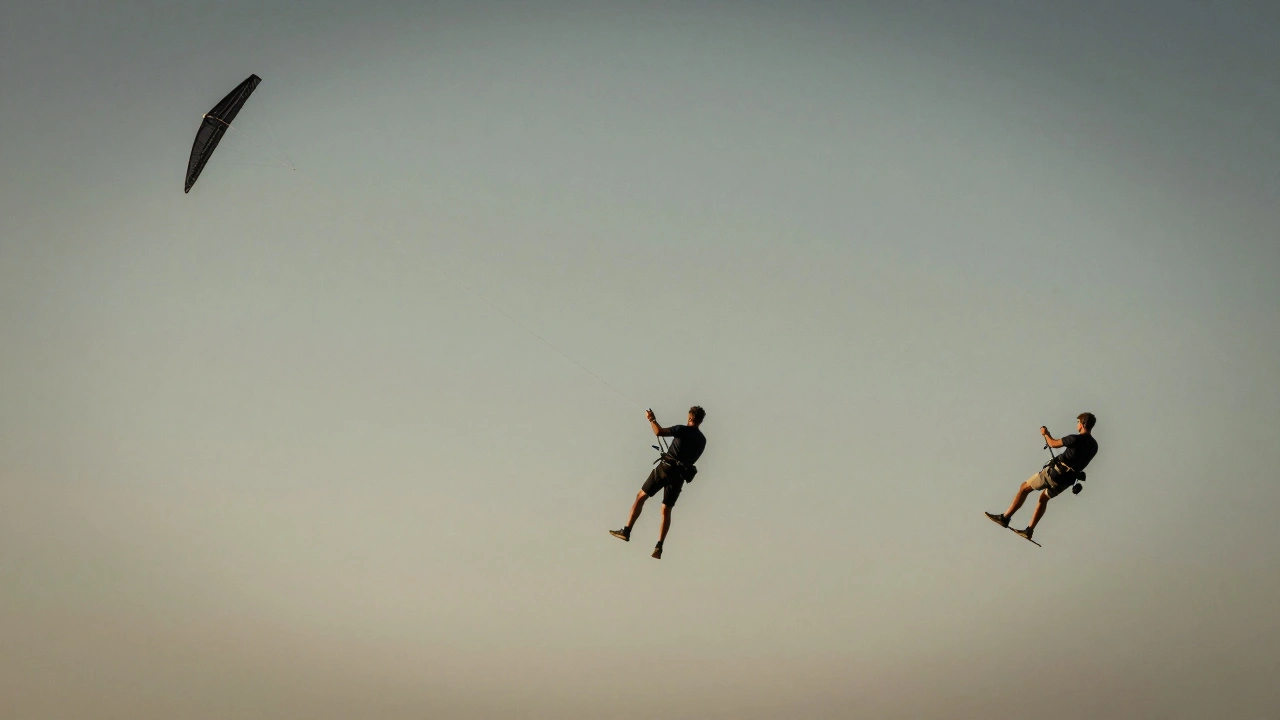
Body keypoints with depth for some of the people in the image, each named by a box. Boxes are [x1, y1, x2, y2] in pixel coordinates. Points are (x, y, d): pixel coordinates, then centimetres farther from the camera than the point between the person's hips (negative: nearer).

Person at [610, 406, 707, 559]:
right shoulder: (702, 440, 13)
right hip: (681, 476, 5)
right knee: (666, 511, 10)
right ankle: (658, 547, -1)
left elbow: (659, 432, -18)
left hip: (666, 468, -5)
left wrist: (652, 419, -2)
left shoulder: (684, 430, -7)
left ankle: (626, 531, -2)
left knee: (641, 496, 6)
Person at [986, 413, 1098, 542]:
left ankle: (1005, 517, 6)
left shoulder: (1076, 439, -19)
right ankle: (1029, 530, 28)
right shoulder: (1094, 445, 4)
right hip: (1067, 481, 8)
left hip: (1055, 473, -8)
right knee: (1044, 498, 27)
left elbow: (1053, 444, -8)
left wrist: (1046, 434, 12)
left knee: (1024, 488, 7)